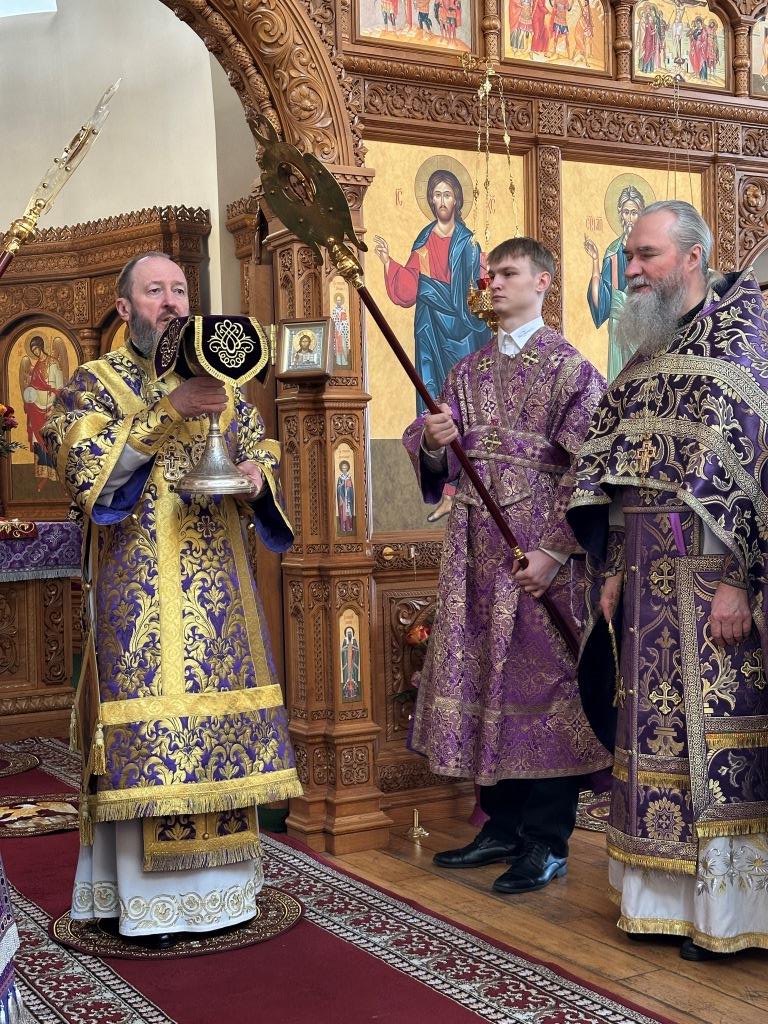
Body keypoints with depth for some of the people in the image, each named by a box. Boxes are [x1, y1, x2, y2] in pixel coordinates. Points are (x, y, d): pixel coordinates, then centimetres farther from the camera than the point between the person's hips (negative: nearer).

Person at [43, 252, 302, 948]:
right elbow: (83, 466, -13)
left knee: (215, 712, 5)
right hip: (136, 585, -4)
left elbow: (262, 449, 17)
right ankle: (146, 898, 3)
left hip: (216, 582, 5)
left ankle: (217, 882, 17)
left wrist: (254, 471, -7)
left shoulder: (221, 383, 16)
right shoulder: (94, 382, 2)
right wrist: (170, 412, -21)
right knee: (146, 722, -6)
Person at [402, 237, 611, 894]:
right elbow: (437, 464, 13)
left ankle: (546, 842, 8)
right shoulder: (467, 372, 15)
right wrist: (434, 442, -10)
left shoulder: (570, 369, -2)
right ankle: (503, 826, 21)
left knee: (542, 681, -2)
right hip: (475, 549, 6)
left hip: (537, 553, -6)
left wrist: (555, 551, -17)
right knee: (481, 681, 8)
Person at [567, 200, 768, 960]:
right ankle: (667, 895, 21)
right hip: (649, 576, 7)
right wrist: (611, 572, 11)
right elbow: (607, 475, 17)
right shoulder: (645, 355, 17)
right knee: (657, 725, 10)